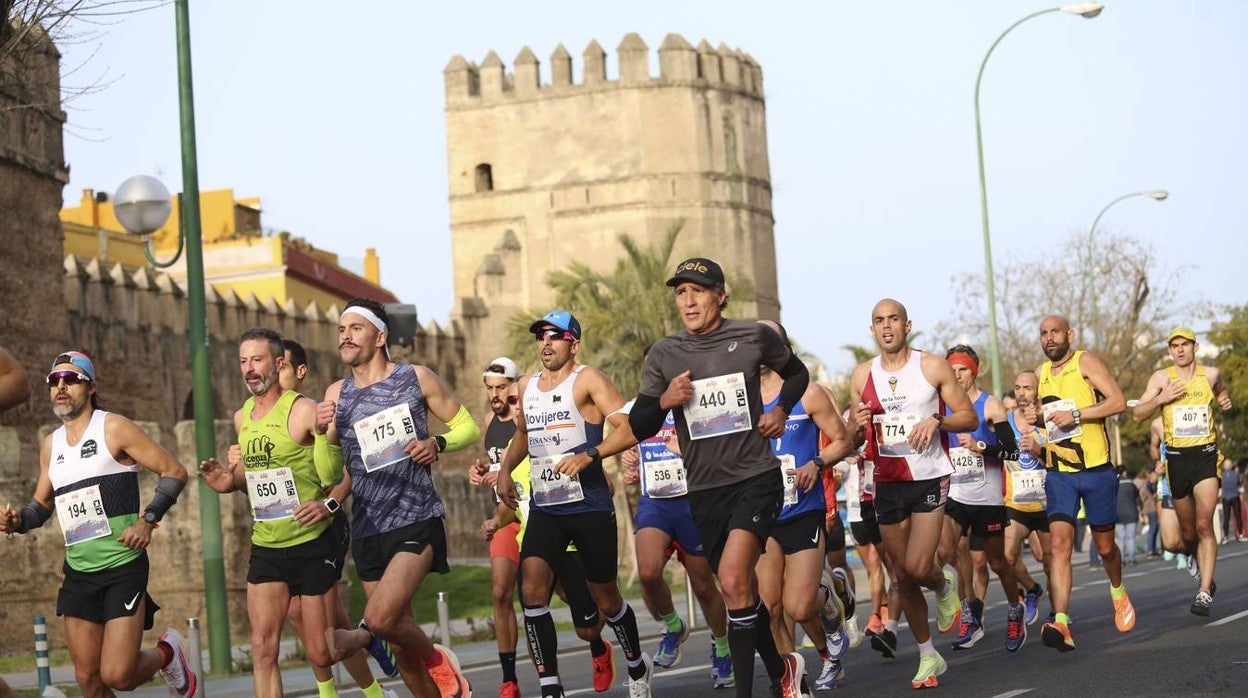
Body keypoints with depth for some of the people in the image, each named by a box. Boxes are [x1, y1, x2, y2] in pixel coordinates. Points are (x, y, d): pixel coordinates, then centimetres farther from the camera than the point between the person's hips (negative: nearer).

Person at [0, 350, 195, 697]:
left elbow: (174, 472, -5)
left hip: (123, 567, -6)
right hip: (78, 573, 6)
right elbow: (42, 503, 25)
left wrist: (148, 519, -16)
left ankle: (166, 654, 20)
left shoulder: (113, 428, -6)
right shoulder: (51, 445, 12)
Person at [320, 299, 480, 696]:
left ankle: (435, 660, 8)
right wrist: (324, 432, -10)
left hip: (416, 523, -5)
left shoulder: (416, 379, 0)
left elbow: (467, 427, 8)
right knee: (399, 638, 8)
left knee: (380, 618, -22)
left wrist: (437, 444, -11)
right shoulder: (336, 395, 9)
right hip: (367, 530, 5)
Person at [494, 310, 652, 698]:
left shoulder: (587, 380, -7)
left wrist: (589, 456, -28)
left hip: (590, 506, -5)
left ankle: (638, 667, 35)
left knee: (606, 599, 8)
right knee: (531, 591, -15)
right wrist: (505, 472, 17)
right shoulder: (527, 386, 12)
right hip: (544, 508, 5)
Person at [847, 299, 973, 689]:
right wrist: (858, 425, -9)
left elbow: (970, 418, 0)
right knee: (902, 576, 6)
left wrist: (936, 421, -19)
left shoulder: (933, 367, -3)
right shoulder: (862, 375, 7)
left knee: (918, 567, -18)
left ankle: (944, 584, 19)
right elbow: (854, 438, 14)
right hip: (887, 482, 4)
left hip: (929, 477, -4)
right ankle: (928, 656, 20)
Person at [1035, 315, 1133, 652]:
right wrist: (1035, 416, 7)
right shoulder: (1041, 374, 10)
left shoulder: (1086, 362, -7)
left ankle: (1118, 591, 45)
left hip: (1096, 471, -3)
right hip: (1058, 473, 3)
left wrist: (1076, 414, -23)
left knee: (1105, 546, 11)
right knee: (1059, 543, -15)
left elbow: (1118, 402, -17)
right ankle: (1061, 623, -26)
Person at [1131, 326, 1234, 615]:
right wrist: (1161, 399, -17)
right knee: (1188, 531, 10)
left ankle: (1205, 592, -20)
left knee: (1204, 524, -17)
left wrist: (1225, 398, 7)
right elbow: (1137, 414, -2)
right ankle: (1203, 571, 38)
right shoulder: (1162, 378, 0)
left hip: (1206, 455, -1)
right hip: (1177, 458, 1)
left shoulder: (1211, 374, 5)